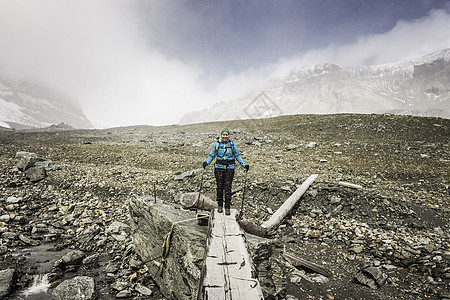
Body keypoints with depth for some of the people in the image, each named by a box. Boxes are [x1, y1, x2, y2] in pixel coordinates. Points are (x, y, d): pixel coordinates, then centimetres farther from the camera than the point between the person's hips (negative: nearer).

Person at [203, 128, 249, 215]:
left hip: (229, 168, 0)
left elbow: (237, 156, 8)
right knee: (219, 188, 4)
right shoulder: (216, 144, 1)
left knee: (228, 188, -2)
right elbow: (211, 155, 6)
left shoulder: (232, 144, 2)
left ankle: (227, 208, 8)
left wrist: (244, 165, 0)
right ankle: (220, 206, 22)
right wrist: (206, 162, -12)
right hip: (219, 168, 0)